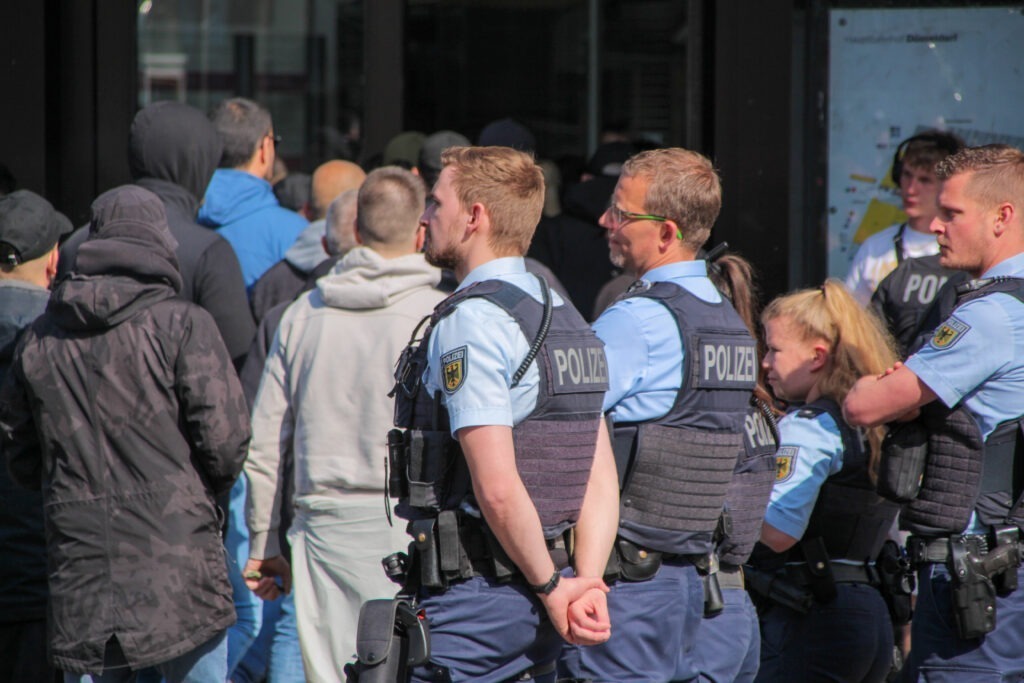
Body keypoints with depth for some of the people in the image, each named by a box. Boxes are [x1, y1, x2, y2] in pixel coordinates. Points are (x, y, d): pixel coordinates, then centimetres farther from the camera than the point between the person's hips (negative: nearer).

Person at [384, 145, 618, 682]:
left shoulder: (469, 324, -14)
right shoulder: (565, 319, 15)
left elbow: (498, 488, -21)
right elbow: (601, 478, 9)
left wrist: (551, 588, -10)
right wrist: (585, 584, 0)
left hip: (473, 599, -9)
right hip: (535, 601, 9)